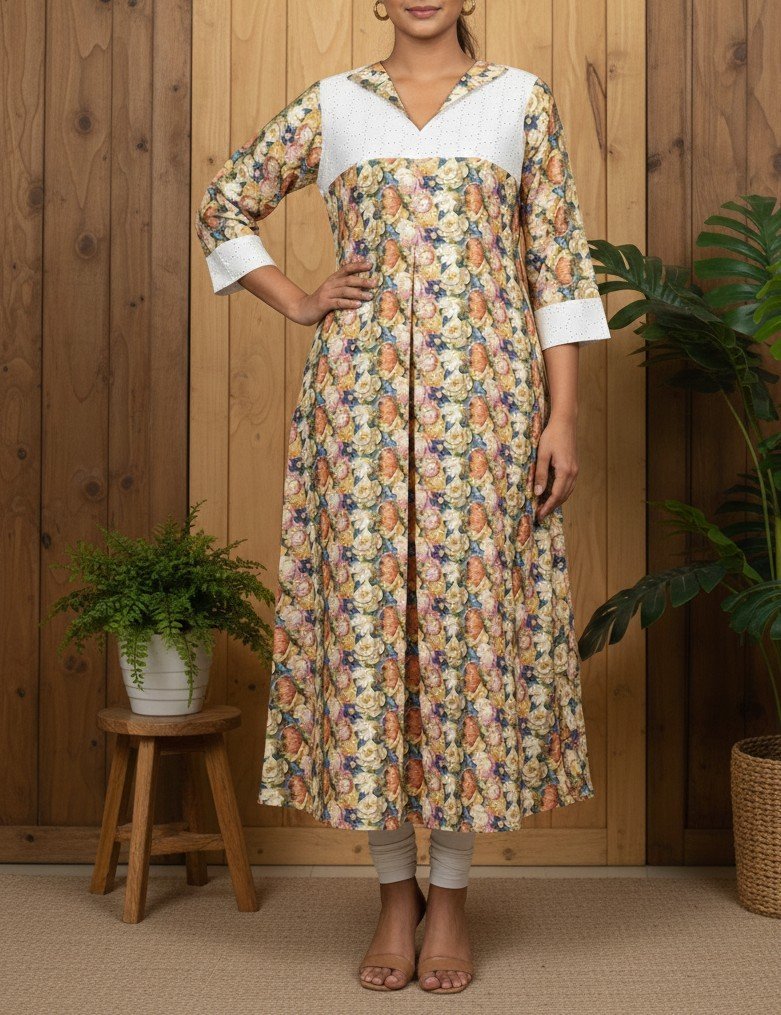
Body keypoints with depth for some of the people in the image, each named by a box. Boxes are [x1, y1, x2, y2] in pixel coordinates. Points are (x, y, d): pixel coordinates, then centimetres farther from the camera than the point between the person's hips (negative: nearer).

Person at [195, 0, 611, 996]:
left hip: (485, 391, -1)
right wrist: (299, 304, 7)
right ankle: (395, 890, 15)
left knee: (471, 605, -1)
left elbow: (559, 266, 5)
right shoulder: (332, 102, 12)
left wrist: (563, 415, -3)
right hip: (361, 389, 1)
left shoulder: (522, 100, 10)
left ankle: (451, 895, 14)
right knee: (364, 609, 1)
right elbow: (223, 205, 21)